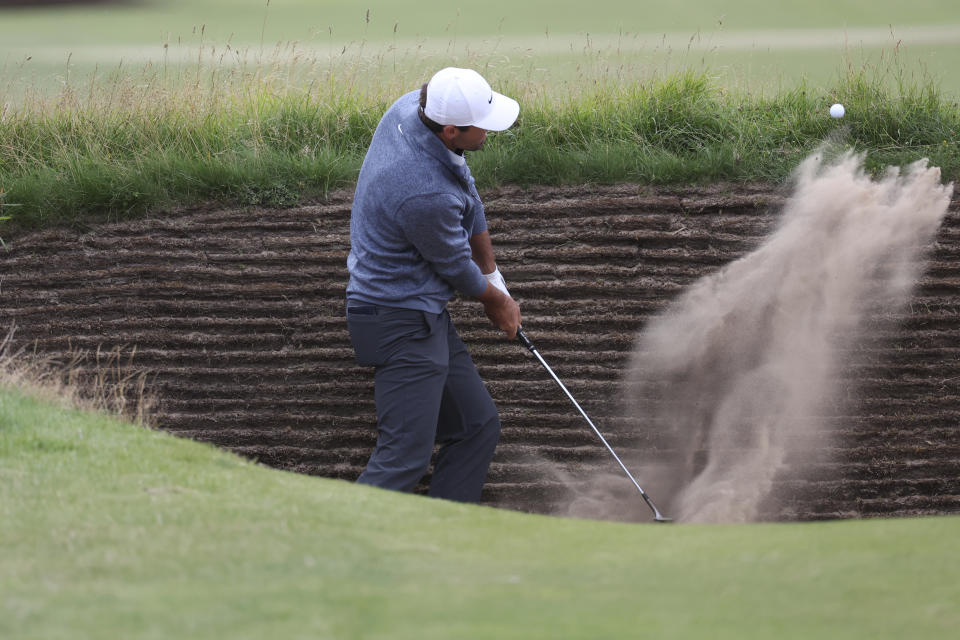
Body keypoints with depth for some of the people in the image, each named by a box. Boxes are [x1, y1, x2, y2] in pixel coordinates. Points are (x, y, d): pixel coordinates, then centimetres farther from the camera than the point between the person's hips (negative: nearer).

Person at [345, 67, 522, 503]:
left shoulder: (412, 107, -5)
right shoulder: (424, 193, -32)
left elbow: (468, 194, 12)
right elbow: (455, 267, -11)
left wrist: (491, 272, 20)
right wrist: (496, 301, 10)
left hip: (425, 317, 10)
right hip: (401, 323, -10)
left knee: (478, 427, 14)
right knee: (404, 457, -14)